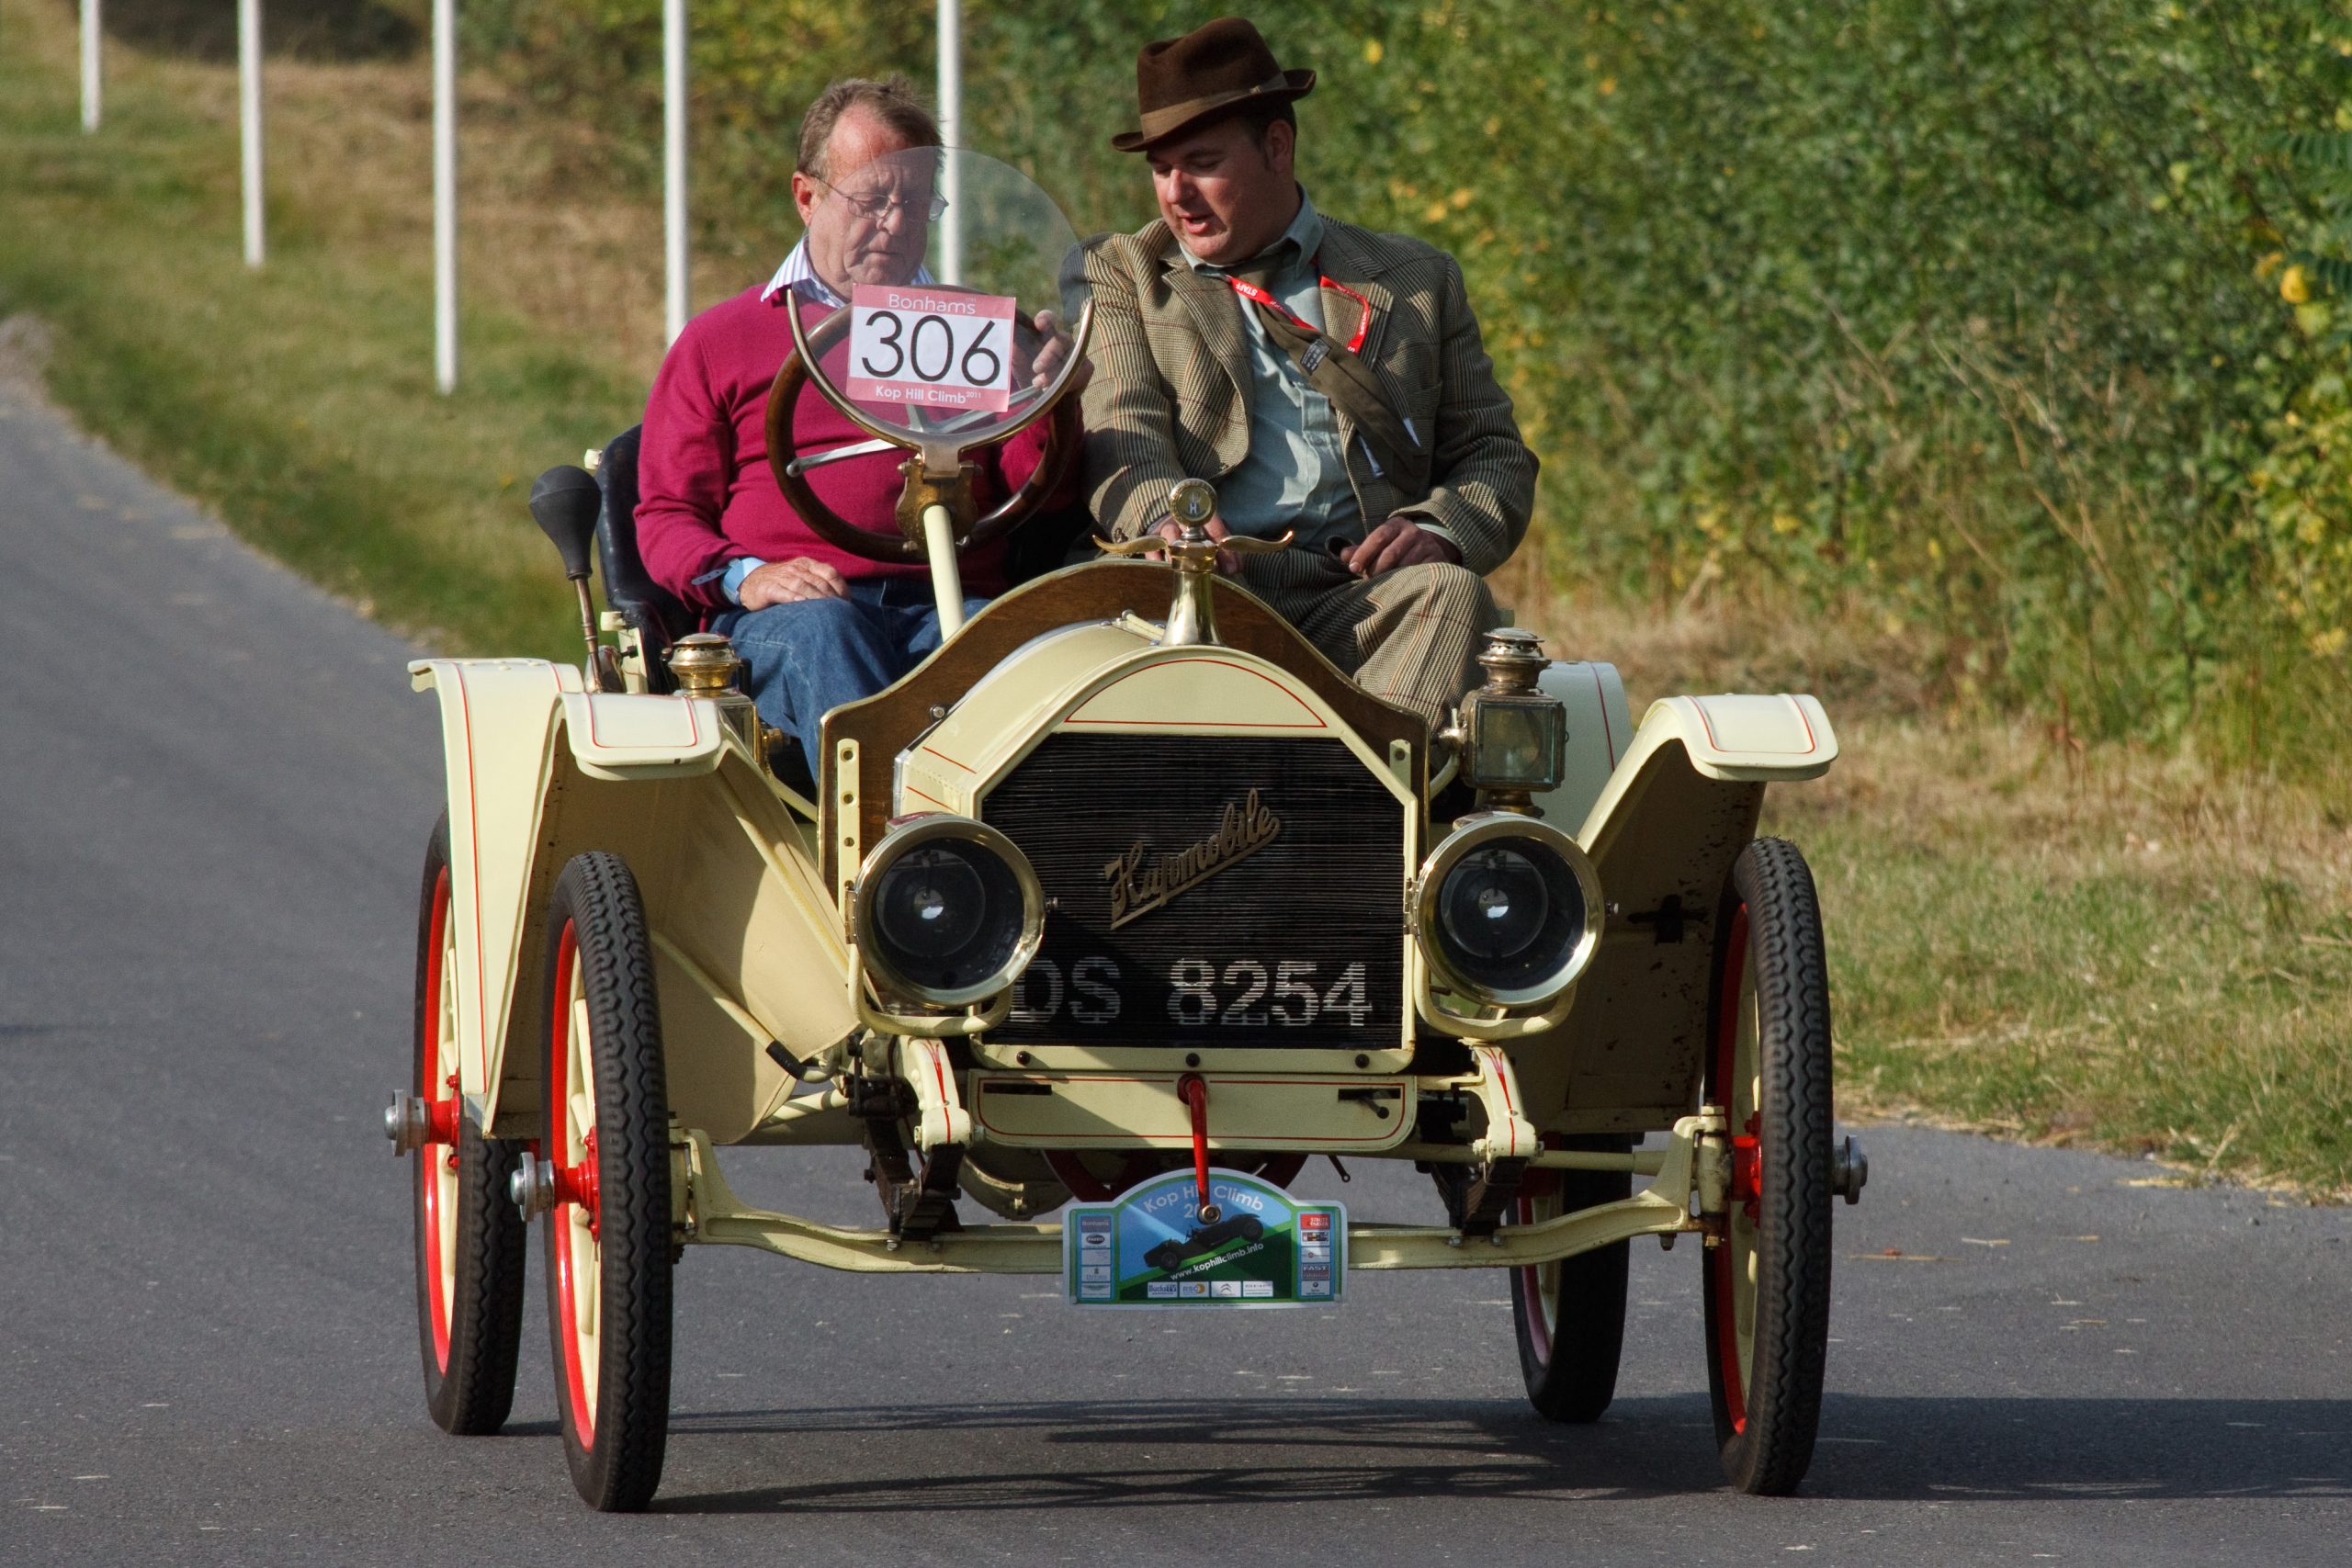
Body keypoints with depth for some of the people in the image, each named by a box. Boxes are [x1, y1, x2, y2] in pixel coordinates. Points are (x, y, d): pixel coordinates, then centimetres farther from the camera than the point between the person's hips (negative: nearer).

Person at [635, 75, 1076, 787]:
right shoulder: (717, 343, 24)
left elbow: (1036, 494, 16)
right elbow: (665, 516, 16)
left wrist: (1046, 400, -5)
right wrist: (745, 577, -6)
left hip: (952, 608, 1)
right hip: (774, 622, -1)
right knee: (822, 633, -38)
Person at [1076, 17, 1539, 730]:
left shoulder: (1417, 282, 24)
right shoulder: (1118, 274, 21)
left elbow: (1495, 455, 20)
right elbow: (1119, 434, 3)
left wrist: (1441, 528, -4)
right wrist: (1163, 515, -21)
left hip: (1354, 602, 1)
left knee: (1446, 590, -31)